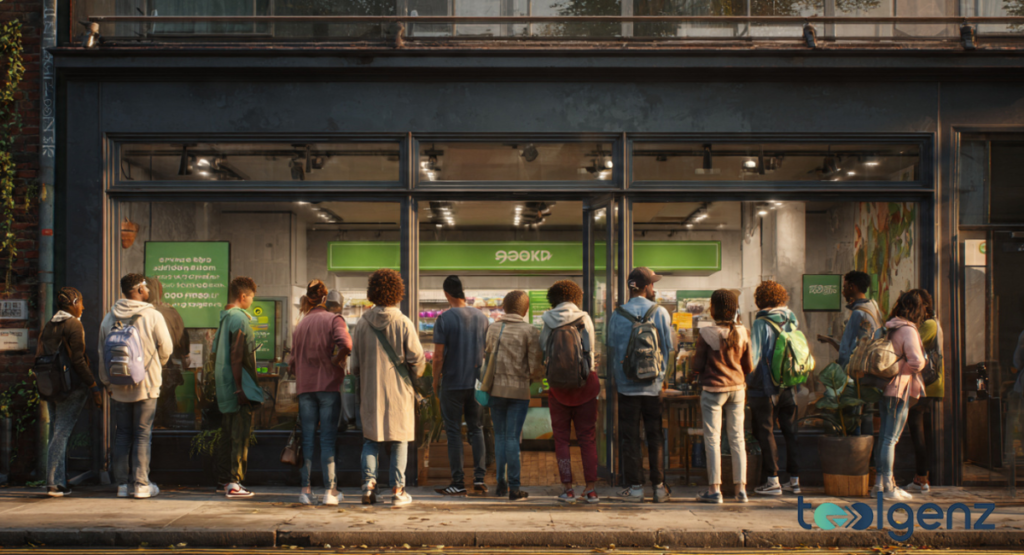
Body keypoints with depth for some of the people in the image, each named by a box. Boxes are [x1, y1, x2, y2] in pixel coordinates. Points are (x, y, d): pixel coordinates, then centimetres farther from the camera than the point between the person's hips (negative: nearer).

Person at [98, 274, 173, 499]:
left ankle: (122, 483, 13)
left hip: (119, 387, 4)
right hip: (146, 386, -4)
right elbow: (166, 349, -5)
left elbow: (102, 354, 8)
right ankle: (142, 485, 3)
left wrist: (107, 382, 18)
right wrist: (157, 364, 17)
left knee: (122, 434, 11)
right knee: (143, 434, 2)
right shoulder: (153, 316, -10)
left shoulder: (109, 318, 3)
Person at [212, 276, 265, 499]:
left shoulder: (225, 318, 15)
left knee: (228, 433, 14)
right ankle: (234, 483, -6)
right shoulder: (239, 318, -14)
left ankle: (226, 479, 20)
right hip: (240, 388, -10)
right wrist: (240, 387, -20)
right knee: (240, 435, -6)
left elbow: (216, 351, 19)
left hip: (225, 387, 10)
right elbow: (237, 356, -20)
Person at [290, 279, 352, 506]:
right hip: (329, 385, -4)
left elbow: (294, 361, 14)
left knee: (307, 438, 7)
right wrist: (337, 362, -7)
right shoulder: (333, 319, -3)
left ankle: (306, 490, 5)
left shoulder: (300, 326, 12)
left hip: (305, 387, 4)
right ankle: (330, 490, 1)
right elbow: (345, 343, -22)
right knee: (328, 438, 0)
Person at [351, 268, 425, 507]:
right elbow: (417, 358, -9)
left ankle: (368, 484, 1)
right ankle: (397, 490, 5)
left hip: (370, 390, 2)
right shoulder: (403, 323, -9)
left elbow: (354, 363, 5)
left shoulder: (362, 323, 0)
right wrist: (415, 375, 11)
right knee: (399, 441, 6)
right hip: (398, 389, -2)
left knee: (371, 439, 13)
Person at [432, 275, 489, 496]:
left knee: (453, 431, 2)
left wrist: (435, 381, 2)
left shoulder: (444, 319, -11)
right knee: (476, 428, 12)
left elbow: (439, 356, -11)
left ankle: (458, 482, 3)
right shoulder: (481, 317, 4)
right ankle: (479, 477, 7)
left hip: (452, 384, -4)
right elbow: (487, 351, 10)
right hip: (476, 383, 4)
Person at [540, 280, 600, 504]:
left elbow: (543, 352, 2)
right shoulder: (584, 319, -3)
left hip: (558, 384, 0)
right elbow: (591, 349, 1)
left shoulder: (548, 323, -2)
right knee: (587, 437, 6)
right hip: (585, 383, 1)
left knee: (561, 438, 7)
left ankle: (567, 488, 3)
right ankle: (591, 489, 3)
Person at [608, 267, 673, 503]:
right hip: (654, 386, 1)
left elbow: (612, 349, 3)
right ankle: (659, 486, 11)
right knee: (656, 437, 9)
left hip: (627, 386, 0)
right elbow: (669, 347, 1)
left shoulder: (617, 315, -3)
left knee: (629, 437, 5)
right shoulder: (660, 313, -3)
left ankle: (635, 487, 6)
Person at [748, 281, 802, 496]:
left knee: (765, 432, 3)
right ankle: (795, 480, 15)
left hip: (766, 386, -5)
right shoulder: (792, 320, 5)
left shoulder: (760, 323, -11)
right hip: (789, 387, 5)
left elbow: (754, 356, -14)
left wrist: (747, 382, -4)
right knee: (790, 432, 12)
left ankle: (773, 481, 2)